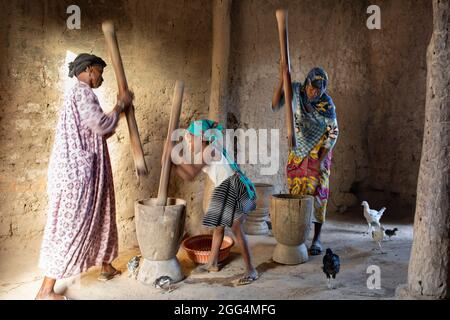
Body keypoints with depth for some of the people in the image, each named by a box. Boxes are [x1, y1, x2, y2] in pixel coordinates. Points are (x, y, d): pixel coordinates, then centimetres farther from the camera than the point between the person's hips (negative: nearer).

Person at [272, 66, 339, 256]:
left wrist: (321, 160, -15)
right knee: (295, 192, 5)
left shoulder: (327, 104, -16)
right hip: (298, 153, 3)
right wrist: (282, 81, -25)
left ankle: (317, 238, 3)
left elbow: (333, 133, -12)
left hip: (318, 154, -3)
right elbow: (275, 105, -14)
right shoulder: (295, 90, -9)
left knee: (316, 192, -5)